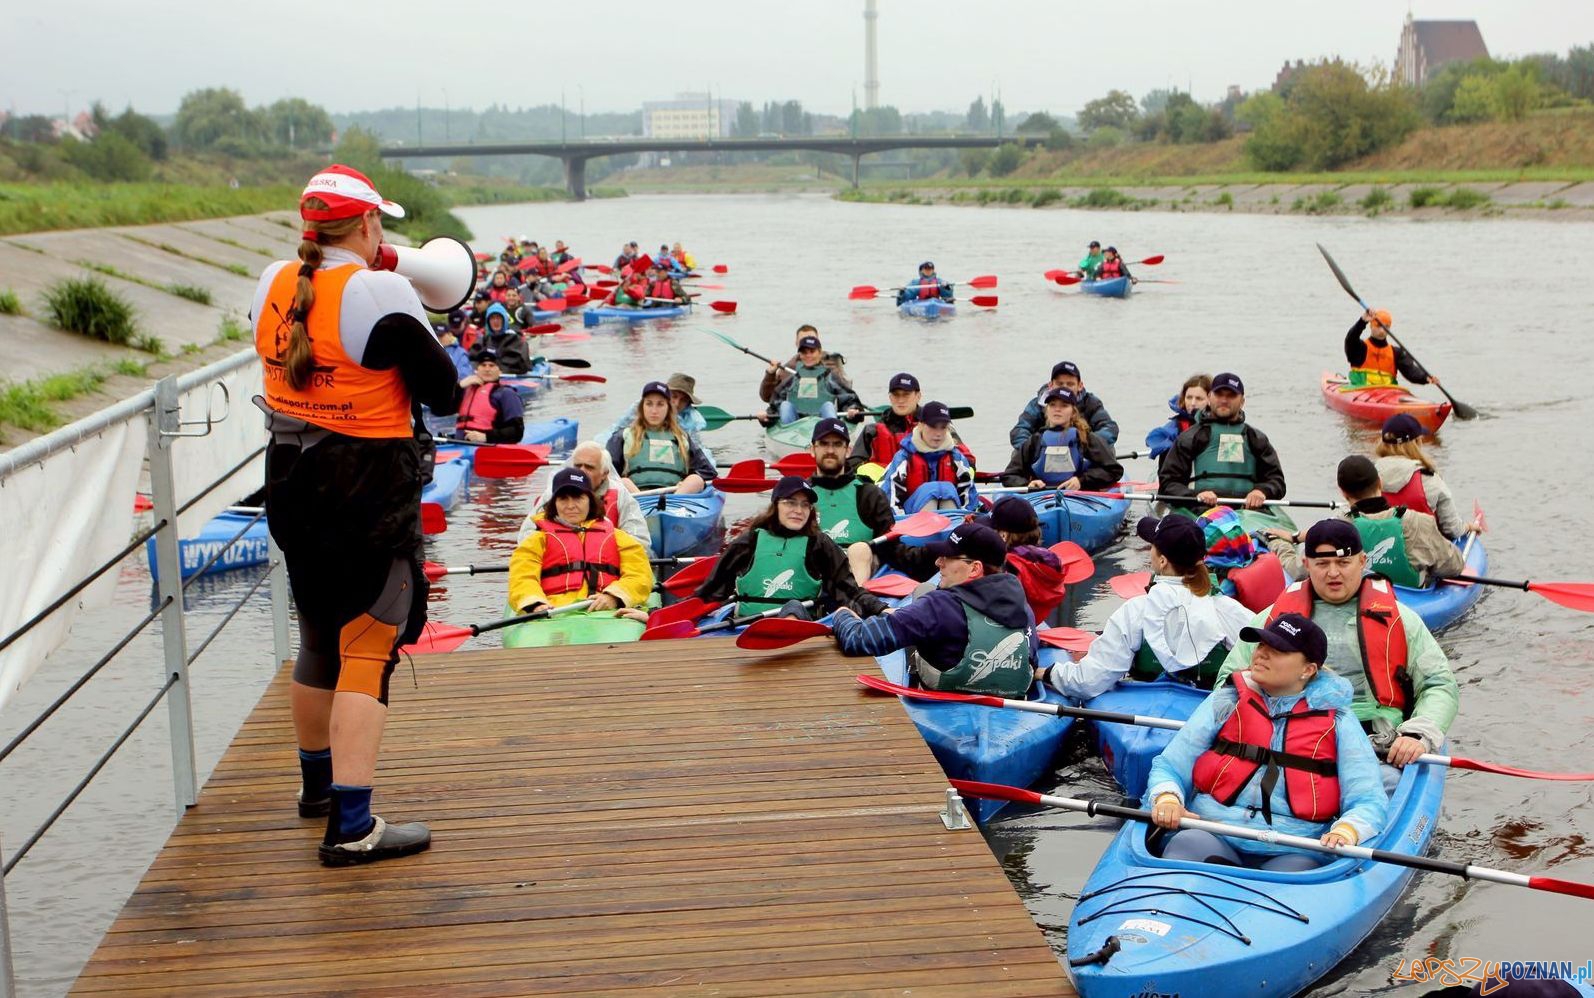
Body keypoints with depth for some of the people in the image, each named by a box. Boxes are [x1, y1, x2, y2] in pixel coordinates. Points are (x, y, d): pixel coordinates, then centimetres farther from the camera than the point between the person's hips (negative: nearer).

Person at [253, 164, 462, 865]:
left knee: (320, 641, 22)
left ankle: (316, 781, 40)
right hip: (372, 495, -7)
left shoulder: (273, 287, 4)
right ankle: (351, 828, -6)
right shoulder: (382, 294, -16)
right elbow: (443, 395, -13)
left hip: (293, 491, 7)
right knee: (368, 651, -4)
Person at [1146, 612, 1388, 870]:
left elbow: (1370, 803, 3)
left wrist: (1345, 831, -20)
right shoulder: (1225, 702, 14)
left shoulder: (1338, 722, 10)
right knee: (1187, 845, -33)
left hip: (1292, 854, -1)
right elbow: (1169, 767, 12)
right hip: (1210, 837, 1)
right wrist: (1167, 799, -12)